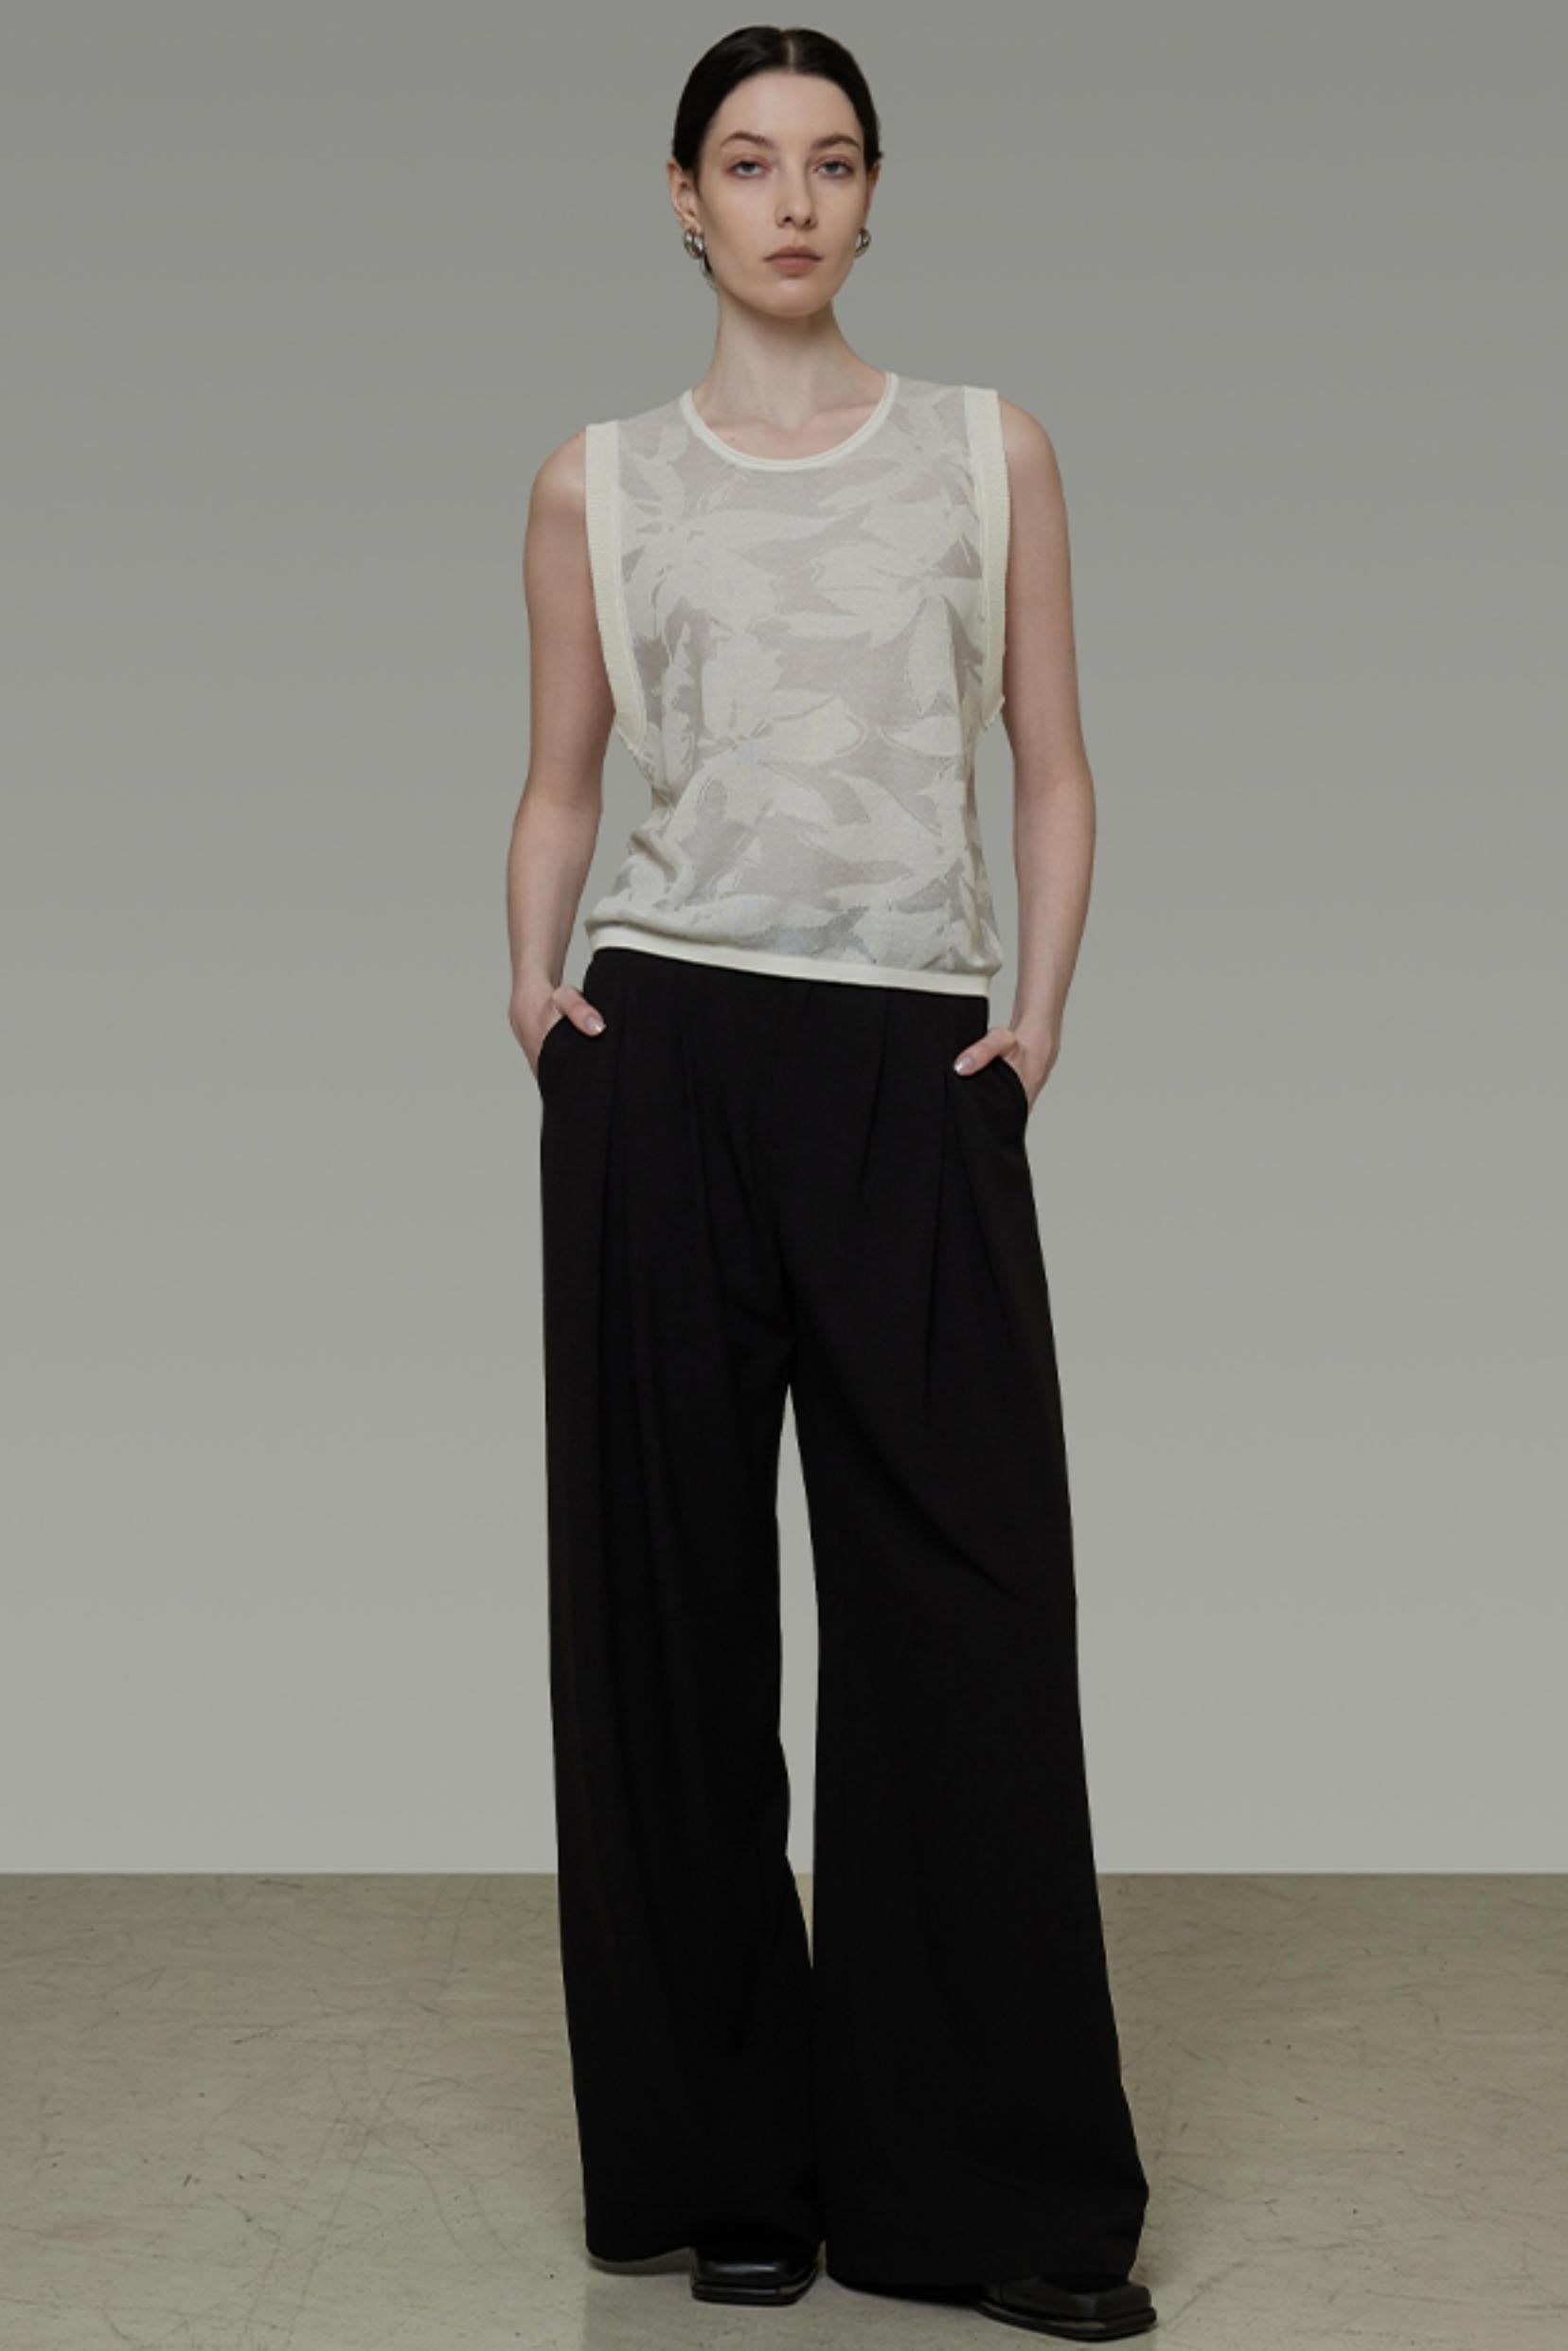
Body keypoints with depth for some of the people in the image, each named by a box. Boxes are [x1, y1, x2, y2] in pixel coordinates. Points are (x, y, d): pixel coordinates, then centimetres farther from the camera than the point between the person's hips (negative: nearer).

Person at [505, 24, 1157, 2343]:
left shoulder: (990, 451, 8)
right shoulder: (600, 481, 8)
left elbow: (1054, 768, 8)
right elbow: (561, 778, 12)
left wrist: (1035, 1016, -5)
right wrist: (533, 978, -5)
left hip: (915, 1079, 0)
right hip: (667, 1062, 1)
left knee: (962, 1618, -1)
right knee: (672, 1597, 5)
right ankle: (728, 2151, 19)